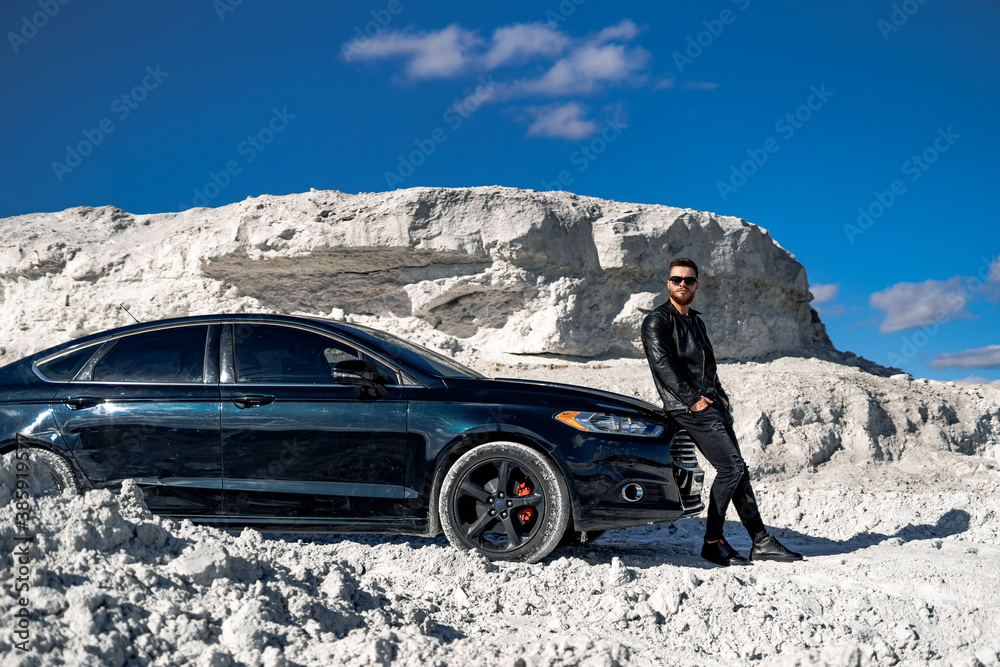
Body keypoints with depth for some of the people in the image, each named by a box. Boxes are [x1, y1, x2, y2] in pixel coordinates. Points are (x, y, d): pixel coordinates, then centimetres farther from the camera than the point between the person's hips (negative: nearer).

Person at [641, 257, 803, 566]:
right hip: (688, 409, -8)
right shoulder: (657, 321, -3)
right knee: (731, 468, -15)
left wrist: (720, 396, 13)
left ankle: (761, 541, 9)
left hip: (713, 405, 8)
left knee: (738, 471, 5)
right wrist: (693, 399, -19)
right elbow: (663, 364, -14)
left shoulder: (696, 322, 24)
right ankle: (712, 543, -8)